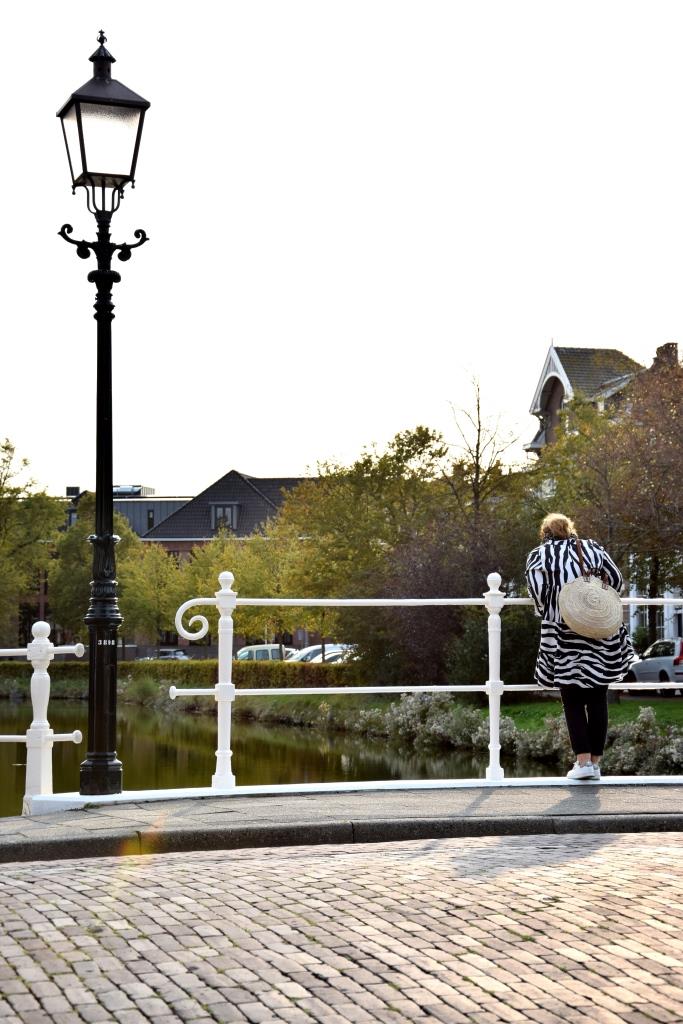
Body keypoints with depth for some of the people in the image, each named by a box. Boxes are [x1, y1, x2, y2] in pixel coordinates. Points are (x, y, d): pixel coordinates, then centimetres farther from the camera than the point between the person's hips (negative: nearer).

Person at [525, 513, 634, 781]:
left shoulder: (538, 555, 6)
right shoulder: (592, 548, 13)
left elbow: (537, 590, -7)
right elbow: (617, 580, 7)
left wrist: (547, 612, 11)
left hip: (564, 634, -2)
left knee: (573, 700, 4)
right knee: (597, 698, 8)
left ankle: (583, 761, -7)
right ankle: (596, 762, 7)